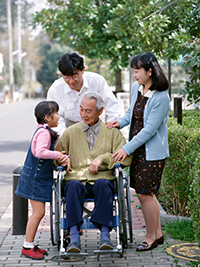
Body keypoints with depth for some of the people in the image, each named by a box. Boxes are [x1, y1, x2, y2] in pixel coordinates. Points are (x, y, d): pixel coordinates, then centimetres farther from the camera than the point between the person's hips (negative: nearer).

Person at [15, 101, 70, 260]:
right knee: (38, 212, -7)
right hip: (36, 178, -10)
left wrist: (63, 156, -3)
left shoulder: (44, 131, 13)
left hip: (40, 177, 10)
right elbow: (40, 152, -32)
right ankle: (27, 247, 0)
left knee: (39, 212, 12)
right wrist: (58, 155, -20)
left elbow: (49, 152, 14)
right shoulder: (44, 132, -18)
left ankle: (30, 245, 19)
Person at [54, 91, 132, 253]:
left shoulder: (112, 132, 12)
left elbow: (126, 158, 2)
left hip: (102, 180, -1)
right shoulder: (70, 132, 17)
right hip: (77, 179, 1)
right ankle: (74, 237, -40)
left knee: (102, 184, -36)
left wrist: (102, 158, -10)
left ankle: (105, 235, -39)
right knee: (74, 185, -34)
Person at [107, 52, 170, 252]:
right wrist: (120, 122, -2)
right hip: (137, 149, 8)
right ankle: (157, 234, 28)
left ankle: (150, 237, 16)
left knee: (144, 193, -1)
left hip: (152, 152, -8)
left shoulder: (161, 98, -20)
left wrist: (127, 149, -20)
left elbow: (150, 129, -21)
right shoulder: (136, 88, 3)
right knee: (146, 193, 14)